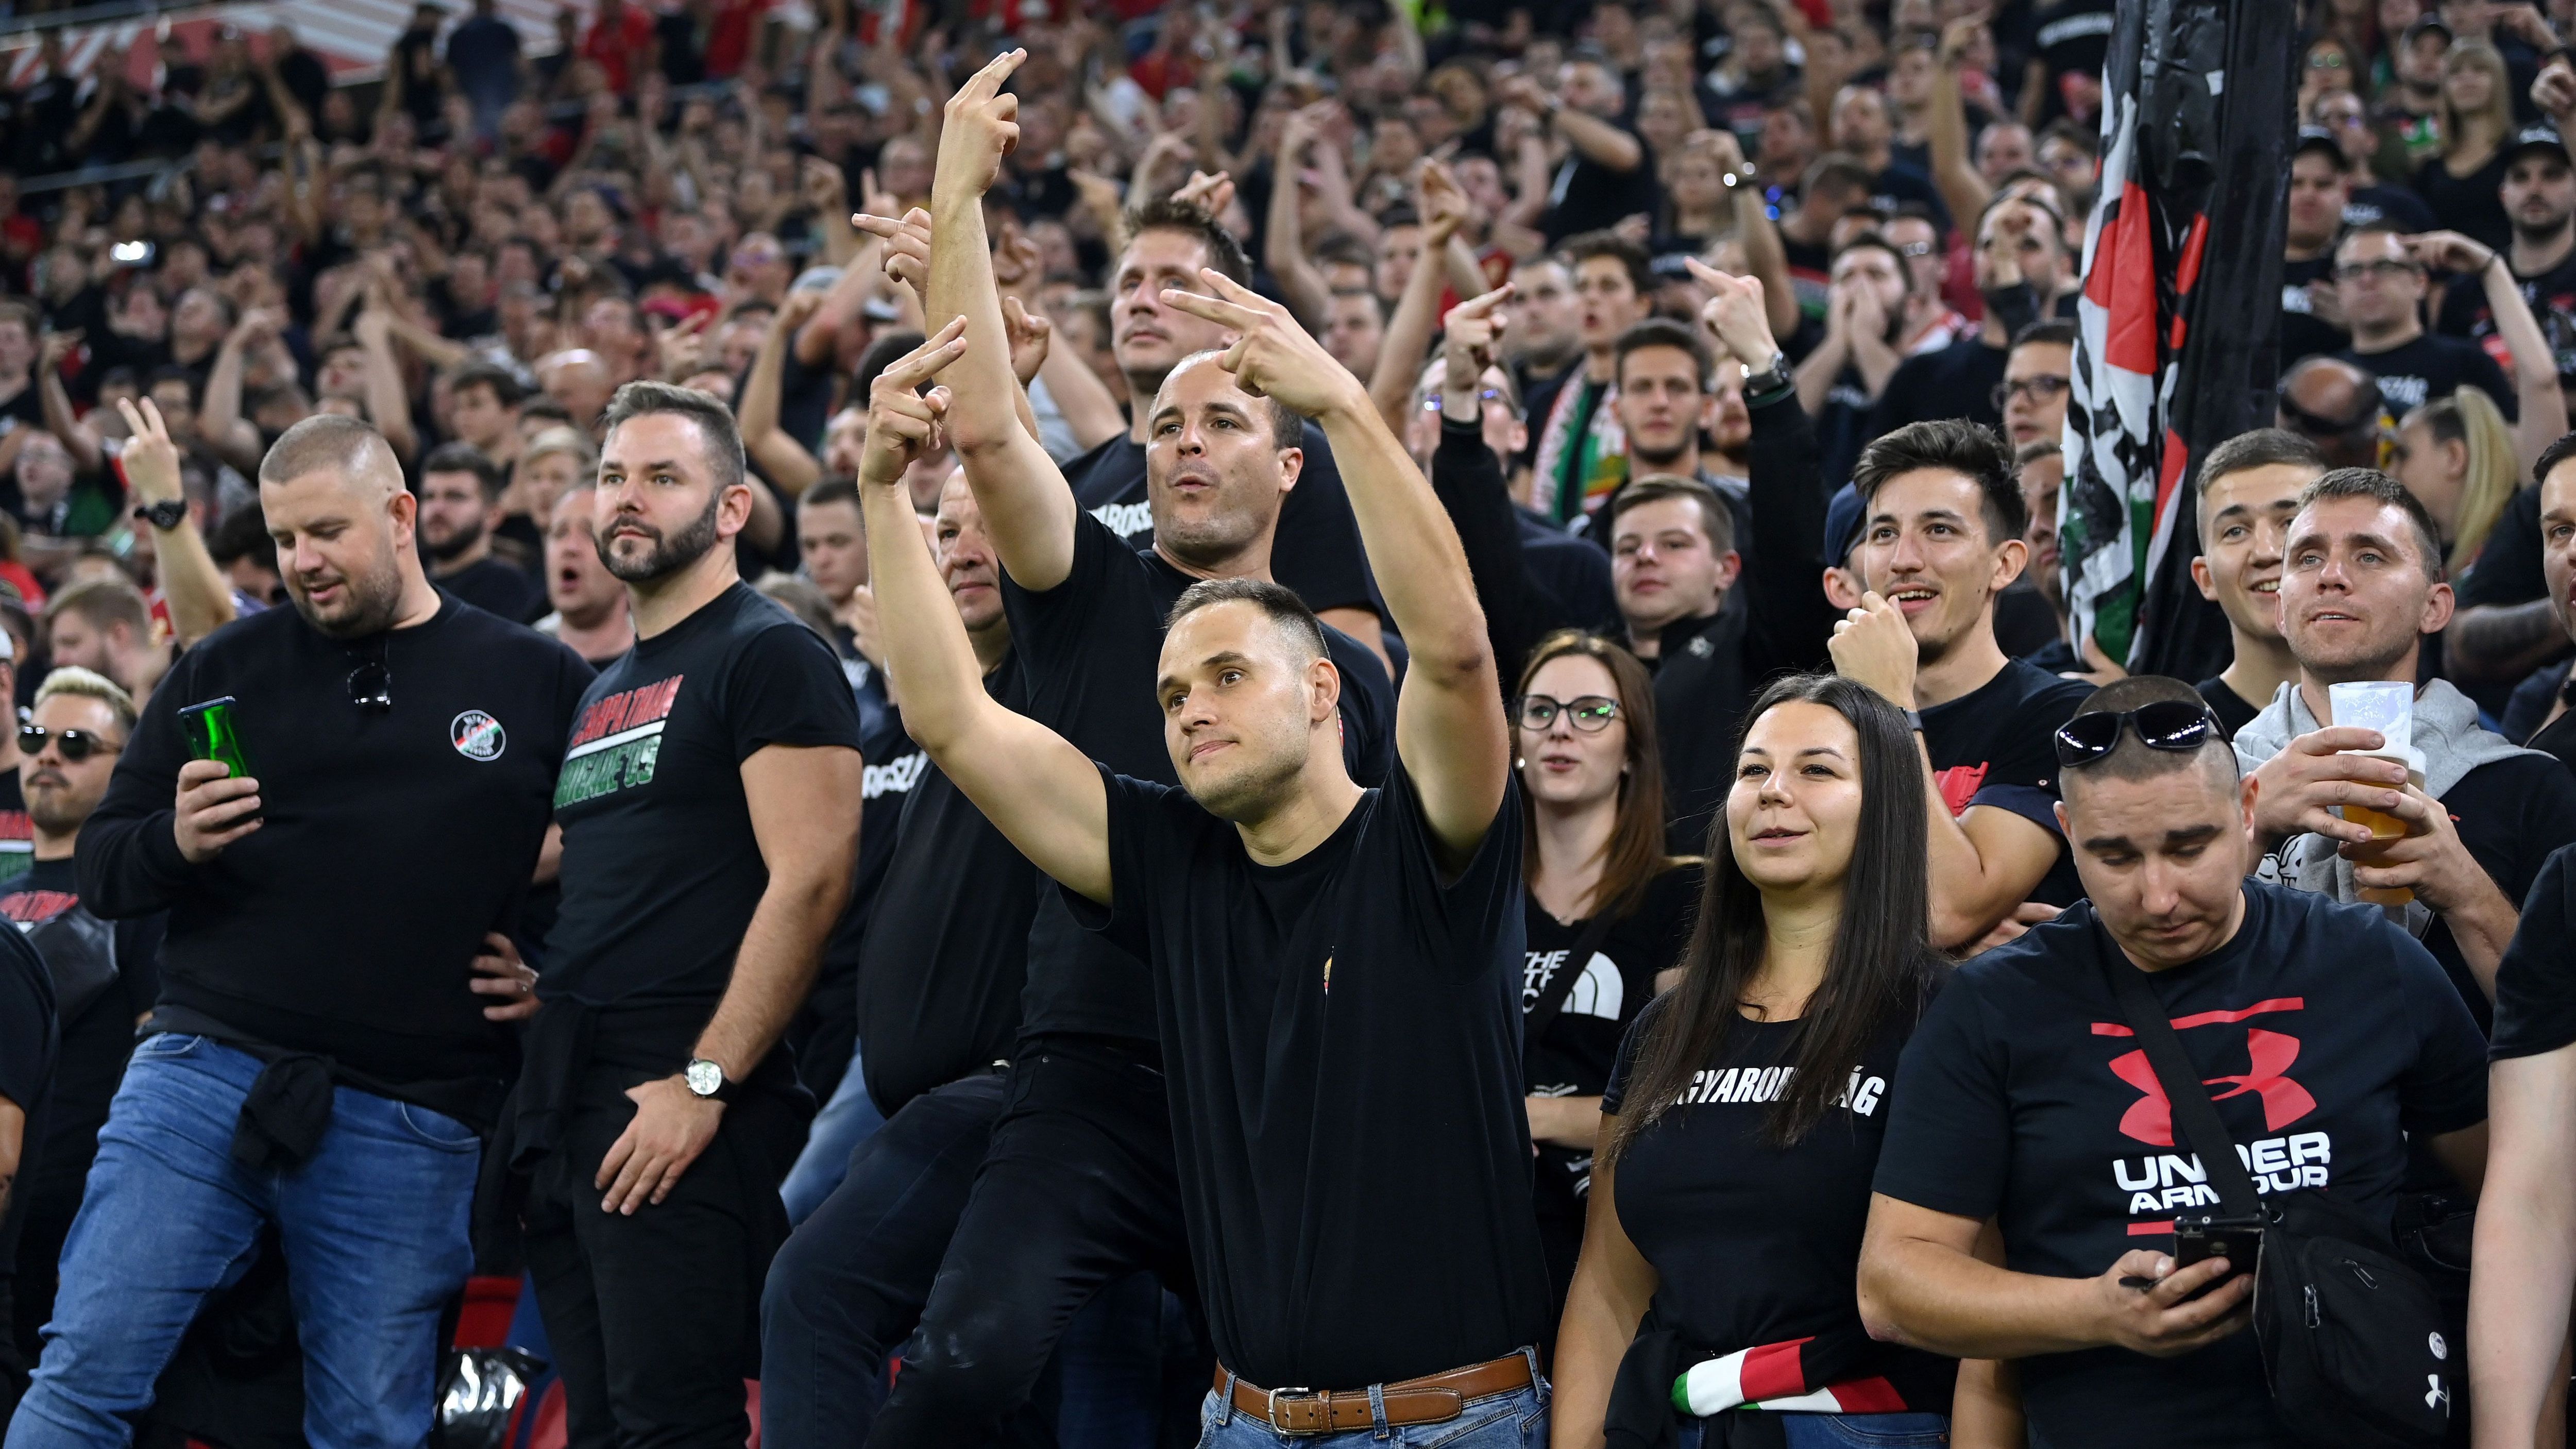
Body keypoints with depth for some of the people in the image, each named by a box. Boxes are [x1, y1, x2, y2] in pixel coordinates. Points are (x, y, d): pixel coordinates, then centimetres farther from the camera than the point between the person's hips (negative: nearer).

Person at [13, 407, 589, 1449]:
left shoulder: (544, 687, 7)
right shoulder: (227, 670, 10)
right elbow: (101, 870, 12)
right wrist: (176, 844, -10)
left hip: (411, 1122, 0)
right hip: (204, 1078, 1)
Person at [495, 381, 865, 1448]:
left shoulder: (769, 657, -5)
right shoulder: (602, 691, 22)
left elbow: (810, 879, -15)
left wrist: (706, 1081, -19)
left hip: (681, 1112, -9)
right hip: (566, 1102, 9)